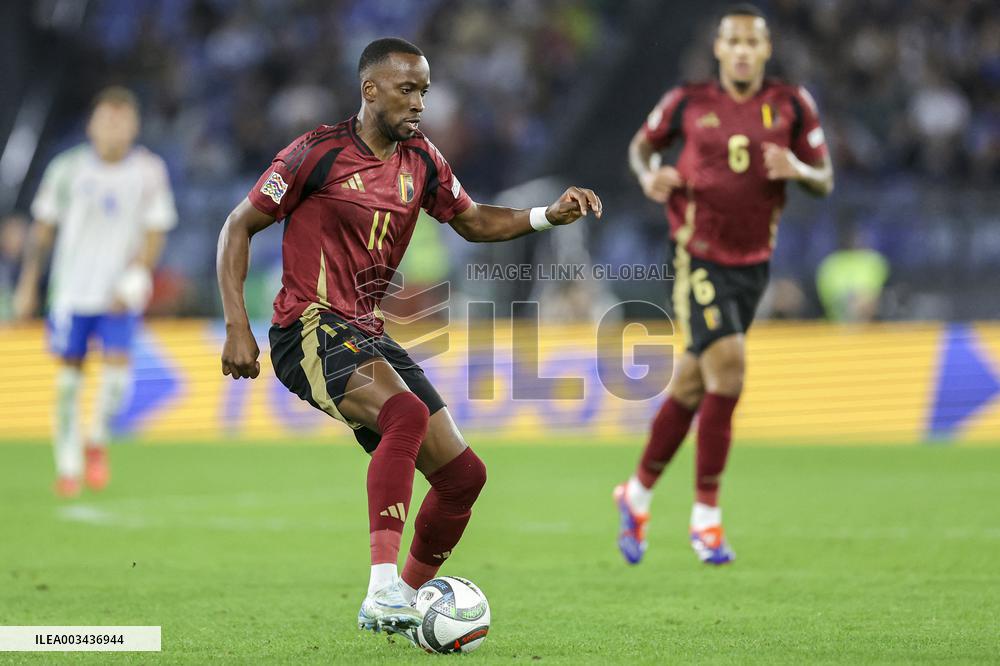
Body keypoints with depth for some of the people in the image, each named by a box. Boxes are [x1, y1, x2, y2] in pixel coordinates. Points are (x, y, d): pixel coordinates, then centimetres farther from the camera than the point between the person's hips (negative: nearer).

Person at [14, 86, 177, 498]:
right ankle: (67, 465, 15)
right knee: (70, 374, 1)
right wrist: (28, 285, 4)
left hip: (120, 295, 0)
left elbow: (154, 235, -1)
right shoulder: (68, 169, -3)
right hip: (71, 290, 1)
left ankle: (98, 441, 13)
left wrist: (133, 282, -14)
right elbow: (43, 229, 5)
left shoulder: (148, 172, -4)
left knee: (117, 365, -14)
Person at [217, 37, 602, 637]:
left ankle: (407, 603, 21)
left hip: (368, 335, 8)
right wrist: (237, 327, -11)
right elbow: (238, 228, -3)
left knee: (464, 475, 2)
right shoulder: (320, 152, -8)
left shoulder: (421, 160, 10)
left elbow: (472, 221, 23)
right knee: (407, 412, -35)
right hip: (310, 329, -8)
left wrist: (548, 216, 5)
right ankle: (382, 593, -40)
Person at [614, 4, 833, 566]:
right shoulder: (688, 103, -2)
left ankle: (639, 494, 30)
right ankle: (707, 516, -9)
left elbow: (825, 180, 5)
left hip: (753, 266, 4)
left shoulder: (792, 105, 2)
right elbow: (642, 143, 13)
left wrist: (798, 170, -18)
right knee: (728, 370, -19)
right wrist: (648, 175, -8)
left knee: (692, 386, 10)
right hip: (699, 260, -4)